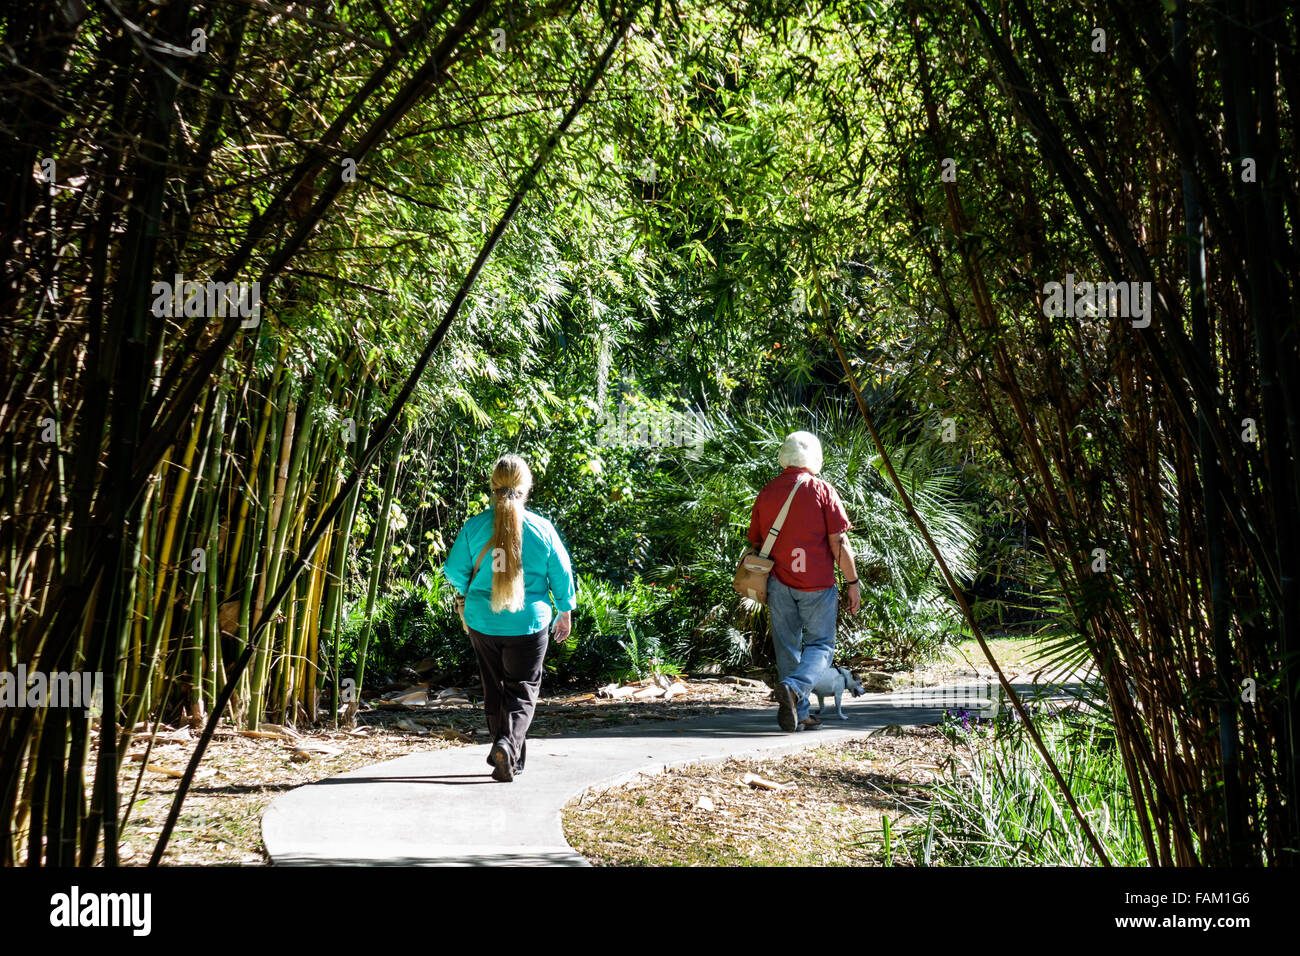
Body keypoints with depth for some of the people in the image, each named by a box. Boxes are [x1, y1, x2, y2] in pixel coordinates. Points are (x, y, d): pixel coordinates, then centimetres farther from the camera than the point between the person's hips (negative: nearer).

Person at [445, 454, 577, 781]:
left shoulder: (474, 526, -7)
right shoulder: (542, 528, -9)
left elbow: (454, 571, 2)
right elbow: (561, 574, -1)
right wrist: (565, 612, 15)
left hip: (482, 622, 2)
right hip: (528, 623, -2)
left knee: (494, 690, 17)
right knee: (522, 691, 8)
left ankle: (509, 755, 23)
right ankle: (509, 743, -16)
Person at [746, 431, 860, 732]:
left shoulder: (767, 492, 7)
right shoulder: (822, 491, -5)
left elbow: (755, 542, 12)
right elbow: (838, 542, -7)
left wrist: (763, 580, 24)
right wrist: (853, 583, -1)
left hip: (778, 583, 3)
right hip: (818, 583, -3)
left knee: (787, 648, 11)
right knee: (821, 644, 6)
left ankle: (797, 715, 13)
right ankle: (794, 686, -20)